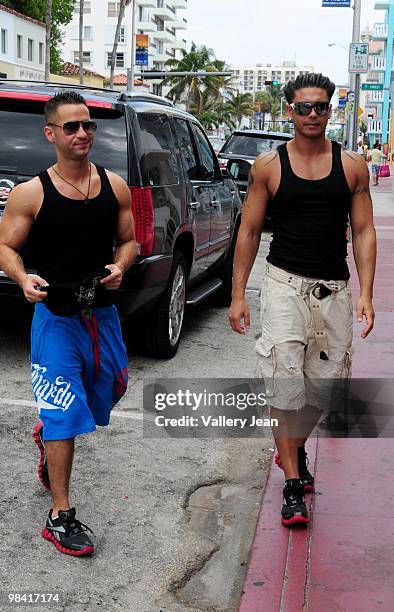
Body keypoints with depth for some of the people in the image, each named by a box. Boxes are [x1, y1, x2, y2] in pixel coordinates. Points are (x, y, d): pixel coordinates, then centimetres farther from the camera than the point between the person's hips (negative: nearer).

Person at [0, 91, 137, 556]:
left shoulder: (115, 186, 1)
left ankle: (46, 434, 53)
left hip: (102, 314, 5)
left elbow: (129, 239, 11)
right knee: (64, 416, -5)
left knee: (105, 394, 21)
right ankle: (60, 516, 7)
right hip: (56, 317, -5)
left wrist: (120, 265, -10)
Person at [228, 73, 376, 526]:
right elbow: (249, 231, 4)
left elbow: (363, 232, 5)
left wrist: (365, 294, -3)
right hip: (285, 284, -2)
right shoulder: (268, 166, 1)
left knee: (325, 381, 10)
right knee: (285, 379, -10)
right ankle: (293, 482, 0)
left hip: (334, 289, 3)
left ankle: (295, 448, 37)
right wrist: (237, 295, -1)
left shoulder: (353, 166, 5)